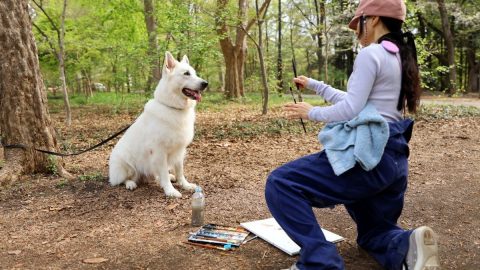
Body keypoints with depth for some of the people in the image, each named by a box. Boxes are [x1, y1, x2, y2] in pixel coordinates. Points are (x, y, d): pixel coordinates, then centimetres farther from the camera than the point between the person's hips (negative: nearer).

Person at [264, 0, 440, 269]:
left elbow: (349, 110, -16)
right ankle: (407, 245, -6)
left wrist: (311, 112, 1)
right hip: (393, 159, 10)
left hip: (369, 156, -10)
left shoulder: (371, 54, -10)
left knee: (280, 183, -13)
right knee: (374, 233, 25)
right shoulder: (400, 59, 19)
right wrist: (314, 84, 28)